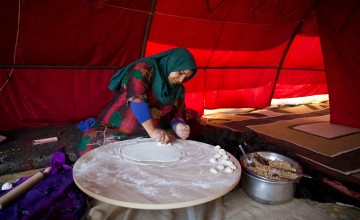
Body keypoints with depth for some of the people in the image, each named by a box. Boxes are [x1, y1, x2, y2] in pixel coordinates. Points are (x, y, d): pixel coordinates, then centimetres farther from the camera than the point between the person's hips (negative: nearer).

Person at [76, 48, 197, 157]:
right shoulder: (144, 69, -10)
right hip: (116, 130, -4)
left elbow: (177, 115, 11)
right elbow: (136, 98, -24)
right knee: (91, 141, -32)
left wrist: (178, 127, -13)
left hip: (147, 136, 5)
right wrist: (152, 131, -31)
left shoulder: (178, 90, 10)